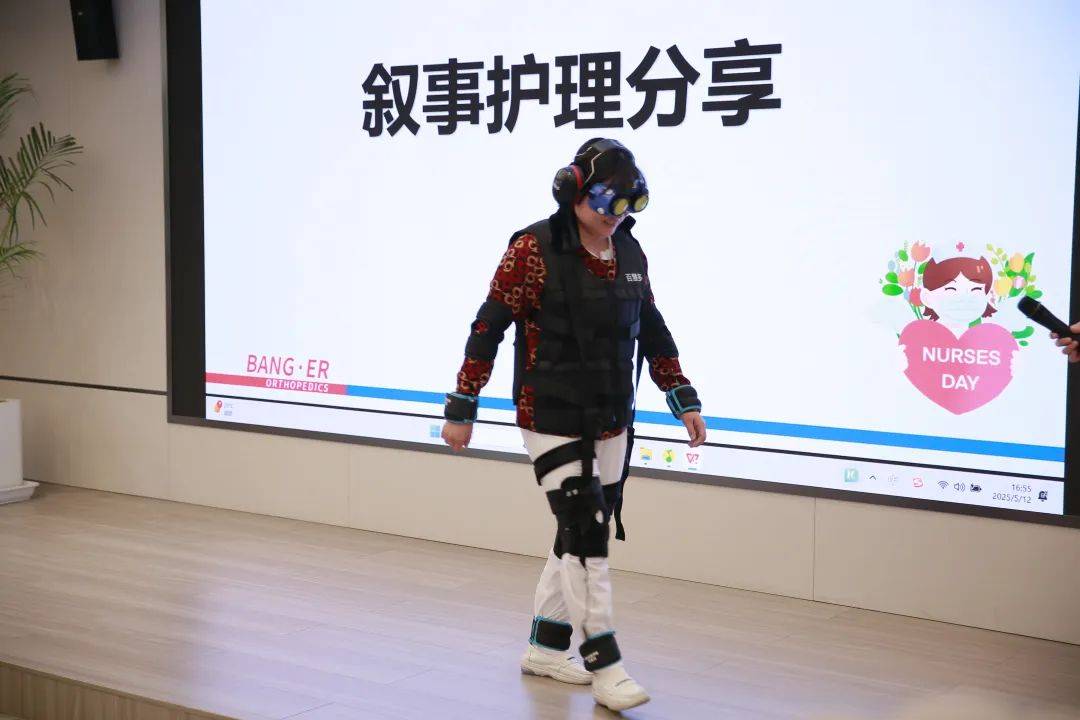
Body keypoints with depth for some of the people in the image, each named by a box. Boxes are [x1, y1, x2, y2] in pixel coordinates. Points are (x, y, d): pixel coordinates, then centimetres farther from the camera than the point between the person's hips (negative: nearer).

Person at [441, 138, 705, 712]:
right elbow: (488, 329, -10)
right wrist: (461, 407, -9)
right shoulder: (534, 250, -13)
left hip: (612, 423, 7)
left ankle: (545, 647, 28)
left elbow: (652, 332, 15)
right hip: (552, 421, -7)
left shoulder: (629, 253, 6)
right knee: (584, 534, -8)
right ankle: (604, 667, 0)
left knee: (582, 534, 12)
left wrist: (683, 399, 14)